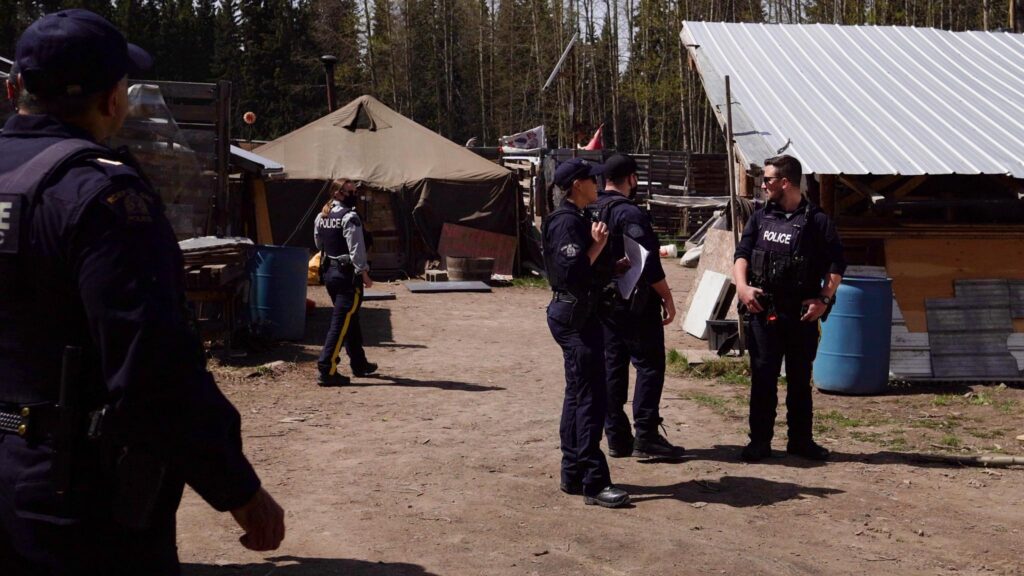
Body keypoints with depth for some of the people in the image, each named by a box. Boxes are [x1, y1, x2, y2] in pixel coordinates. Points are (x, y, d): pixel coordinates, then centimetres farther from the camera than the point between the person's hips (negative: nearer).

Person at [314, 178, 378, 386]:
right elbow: (356, 249, -18)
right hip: (348, 274, -9)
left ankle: (359, 364, 31)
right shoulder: (350, 218, -15)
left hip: (329, 272, 9)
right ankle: (326, 370, -10)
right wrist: (364, 274, -12)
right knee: (341, 322, -7)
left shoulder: (320, 218, 10)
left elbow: (319, 244, 20)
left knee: (351, 320, 20)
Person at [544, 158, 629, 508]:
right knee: (590, 399, -10)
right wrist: (597, 245, -17)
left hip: (575, 315, 11)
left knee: (577, 396, 14)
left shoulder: (577, 220, 16)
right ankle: (594, 483, -7)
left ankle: (573, 475, 21)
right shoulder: (567, 222, -17)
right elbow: (572, 274, -26)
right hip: (575, 317, -11)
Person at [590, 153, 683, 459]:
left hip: (603, 301, 8)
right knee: (649, 365, -1)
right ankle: (646, 436, -4)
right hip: (635, 303, -8)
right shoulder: (630, 213, -16)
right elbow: (648, 262, -19)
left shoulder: (589, 212, 9)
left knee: (612, 366, 10)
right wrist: (667, 297, -12)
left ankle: (617, 438, 13)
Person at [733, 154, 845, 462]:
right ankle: (760, 440, 9)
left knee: (800, 379, 10)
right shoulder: (760, 218, 9)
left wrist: (824, 299, -11)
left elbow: (836, 266, -1)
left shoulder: (817, 221, -2)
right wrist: (742, 286, -10)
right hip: (762, 312, 2)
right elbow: (742, 254, 6)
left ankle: (801, 439, 21)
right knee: (762, 377, 2)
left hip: (801, 314, -2)